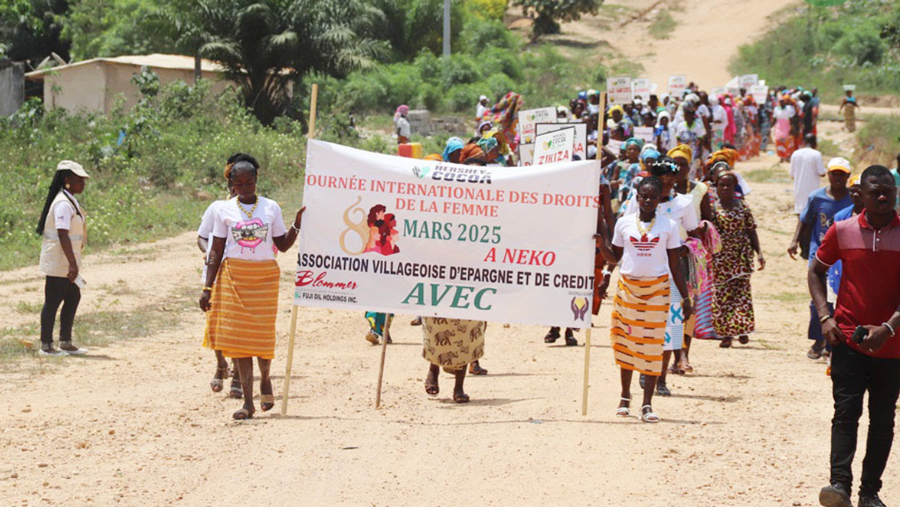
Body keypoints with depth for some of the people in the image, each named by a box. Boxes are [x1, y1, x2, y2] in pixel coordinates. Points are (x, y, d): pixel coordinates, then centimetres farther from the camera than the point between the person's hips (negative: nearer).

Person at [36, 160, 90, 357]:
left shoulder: (70, 201, 13)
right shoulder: (63, 204, -19)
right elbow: (62, 235, -27)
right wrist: (73, 264, -32)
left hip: (67, 262, 10)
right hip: (58, 262, -10)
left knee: (73, 298, 15)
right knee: (52, 301, -4)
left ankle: (66, 343, 22)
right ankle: (46, 345, 2)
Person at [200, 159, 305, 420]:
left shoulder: (271, 208, 5)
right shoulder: (225, 210, 4)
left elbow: (283, 245, 9)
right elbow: (216, 251, 4)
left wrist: (297, 225, -8)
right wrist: (207, 288, -2)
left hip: (265, 276, 0)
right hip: (234, 276, 0)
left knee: (263, 333, -3)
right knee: (238, 334, -4)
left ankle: (265, 379, 29)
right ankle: (248, 402, -1)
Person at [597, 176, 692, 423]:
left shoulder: (668, 225, 2)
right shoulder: (624, 223, 4)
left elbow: (675, 266, 5)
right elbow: (614, 257, 10)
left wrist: (685, 298, 3)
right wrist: (602, 238, -7)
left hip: (657, 289, -1)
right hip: (627, 286, 1)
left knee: (652, 344, -4)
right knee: (626, 340, 5)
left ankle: (647, 404, -2)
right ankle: (625, 398, 20)